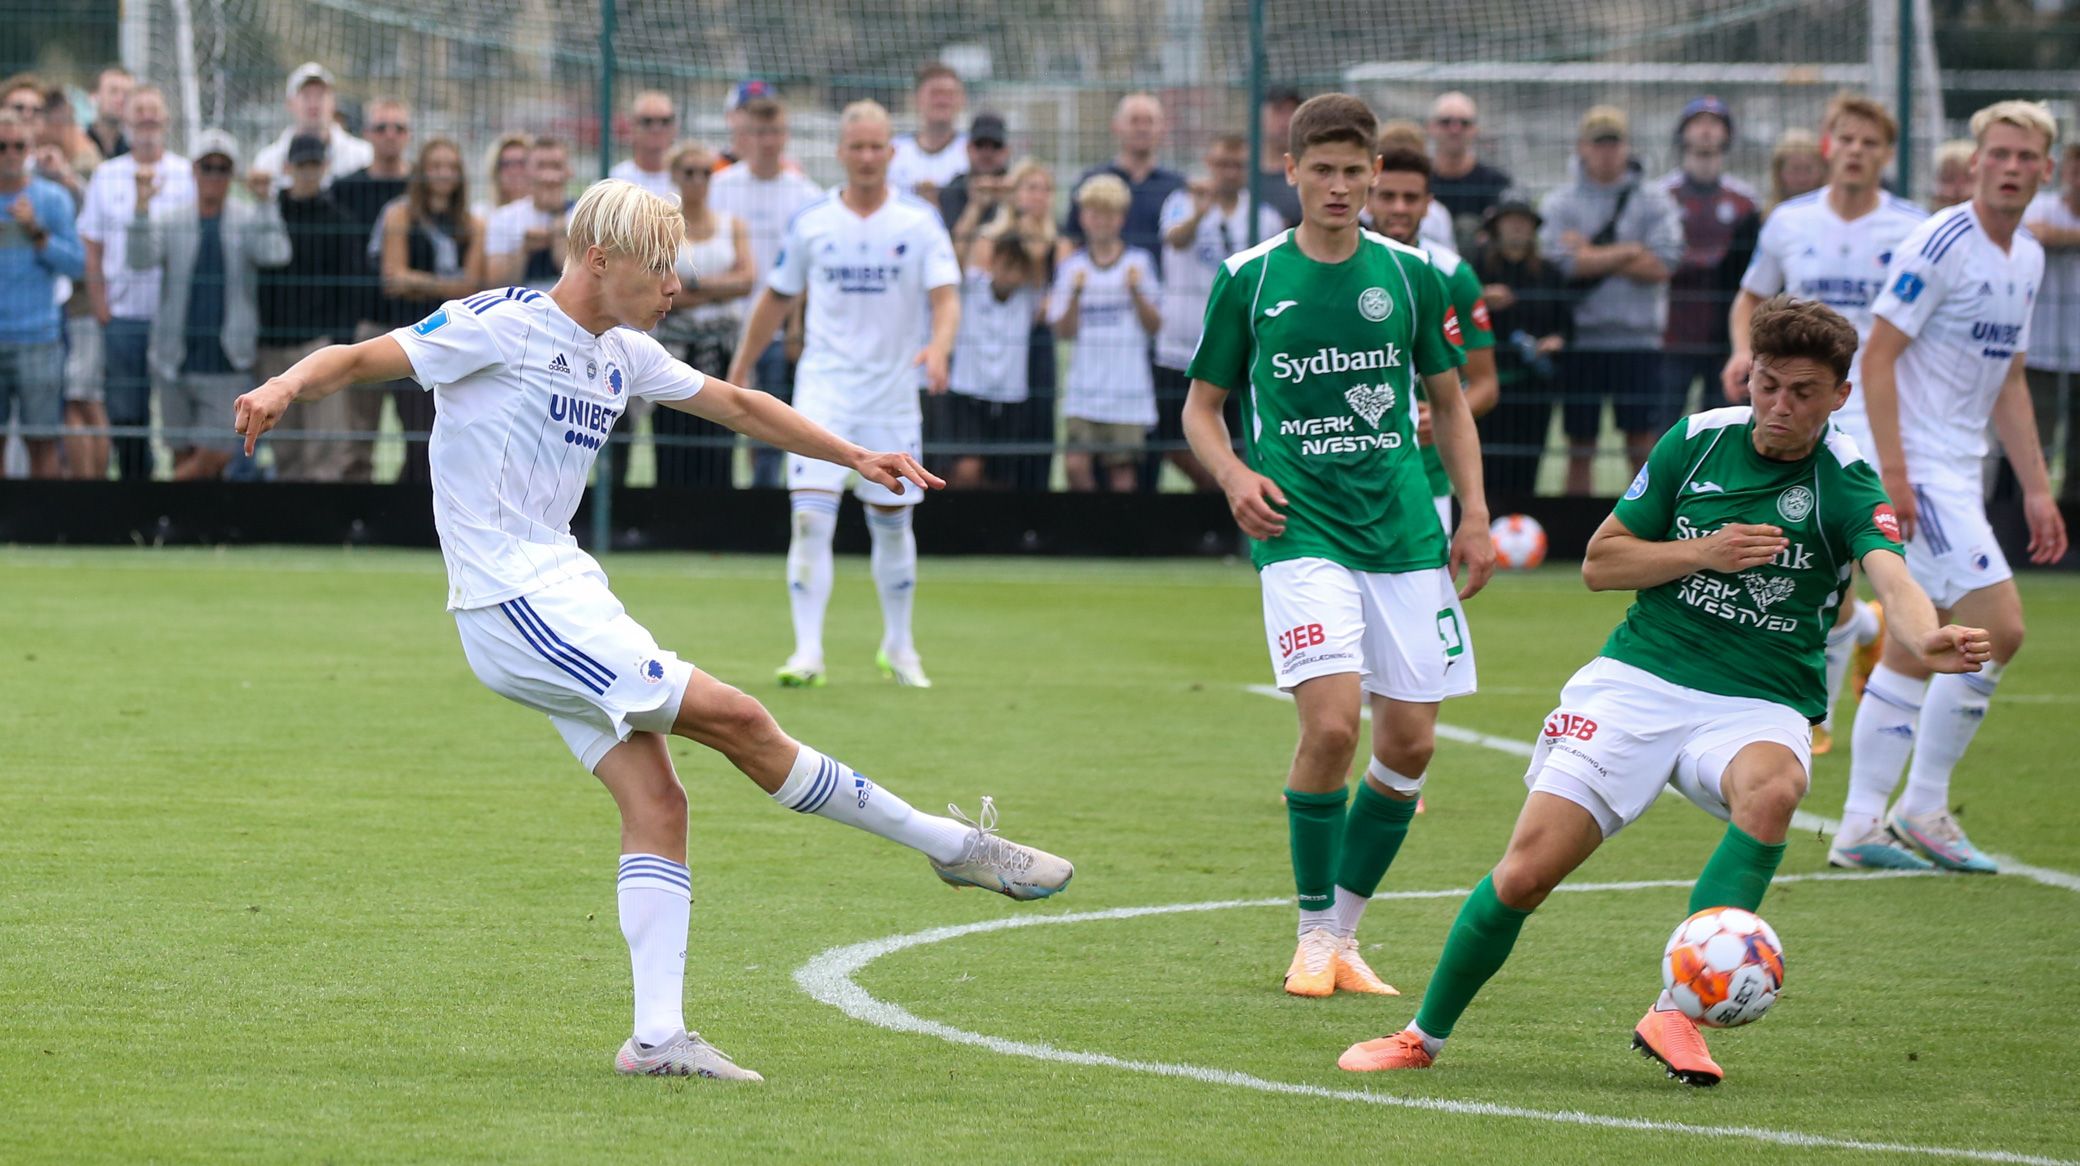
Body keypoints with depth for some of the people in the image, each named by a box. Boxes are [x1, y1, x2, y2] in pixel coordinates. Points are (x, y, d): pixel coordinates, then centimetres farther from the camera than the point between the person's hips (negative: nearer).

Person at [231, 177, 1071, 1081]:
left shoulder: (625, 355, 14)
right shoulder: (499, 326, -9)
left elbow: (735, 405, 26)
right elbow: (363, 358, -13)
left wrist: (855, 458, 27)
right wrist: (285, 387, -33)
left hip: (564, 594, 9)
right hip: (516, 603, -9)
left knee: (657, 805, -2)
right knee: (736, 720, -10)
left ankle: (657, 1036, -6)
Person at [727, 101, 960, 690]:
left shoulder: (920, 220, -3)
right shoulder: (810, 222, 1)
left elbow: (946, 298, -10)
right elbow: (777, 299, 13)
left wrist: (939, 348, -31)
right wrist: (741, 369, 16)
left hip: (893, 392, 0)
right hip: (824, 387, 0)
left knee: (892, 520, 10)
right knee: (810, 515, -14)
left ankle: (898, 647, 29)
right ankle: (808, 652, -14)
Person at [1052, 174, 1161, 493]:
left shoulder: (1140, 262, 4)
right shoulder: (1071, 267, 8)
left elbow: (1154, 325, 2)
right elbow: (1064, 331, 4)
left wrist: (1136, 291, -13)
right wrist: (1075, 293, -11)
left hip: (1128, 388, -1)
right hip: (1083, 389, 1)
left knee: (1122, 470, 0)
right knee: (1076, 464, -11)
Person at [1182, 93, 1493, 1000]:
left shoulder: (1410, 277, 7)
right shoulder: (1247, 280, 2)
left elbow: (1449, 402, 17)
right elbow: (1202, 408, 11)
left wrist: (1474, 514, 7)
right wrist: (1235, 475, -9)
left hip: (1404, 530, 3)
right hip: (1300, 528, -3)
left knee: (1410, 742, 0)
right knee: (1331, 723, -19)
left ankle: (1343, 934, 16)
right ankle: (1313, 936, -3)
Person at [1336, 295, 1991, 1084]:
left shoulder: (1845, 484, -6)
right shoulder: (1697, 441, 2)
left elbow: (1892, 578, -26)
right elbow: (1600, 562, 7)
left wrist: (1926, 640, -48)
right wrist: (1702, 552, -10)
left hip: (1759, 706, -2)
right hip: (1638, 682, 2)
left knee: (1772, 788, -37)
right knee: (1526, 872, -8)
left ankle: (1675, 1014, -33)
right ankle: (1425, 1036, 15)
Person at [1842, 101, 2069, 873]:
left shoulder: (2029, 259, 13)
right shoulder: (1941, 245, -14)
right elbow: (1877, 355, -15)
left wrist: (2036, 489, 18)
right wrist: (1893, 473, -22)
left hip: (1958, 472, 9)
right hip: (1917, 464, -9)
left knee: (1913, 651, 9)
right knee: (1998, 627, -15)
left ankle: (1861, 825, 13)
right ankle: (1923, 807, -5)